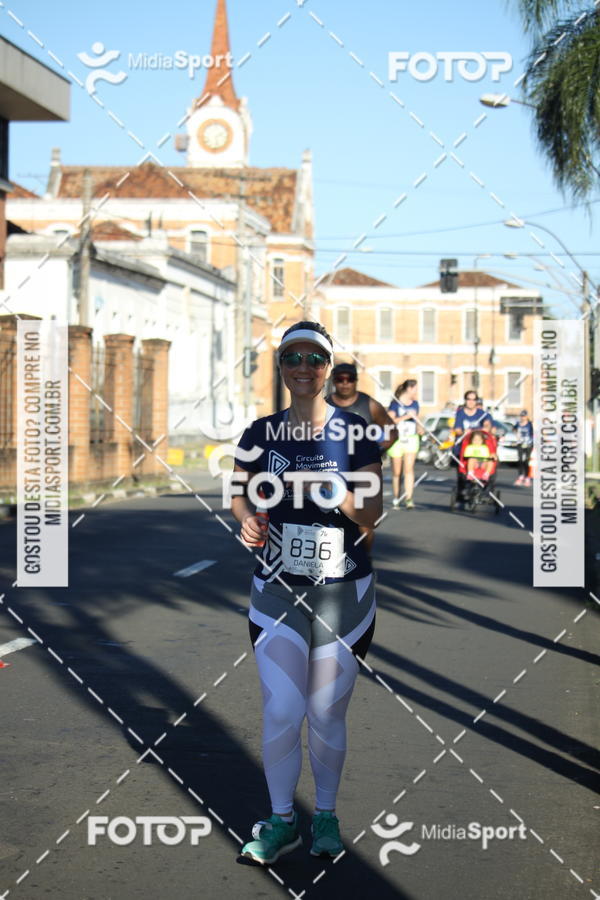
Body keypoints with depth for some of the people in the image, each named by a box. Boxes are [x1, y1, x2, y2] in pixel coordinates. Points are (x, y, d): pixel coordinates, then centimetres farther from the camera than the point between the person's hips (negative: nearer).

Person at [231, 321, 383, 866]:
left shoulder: (354, 432, -5)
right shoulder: (261, 433, 1)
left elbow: (374, 514, -6)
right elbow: (241, 494, 14)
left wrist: (338, 493, -26)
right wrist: (248, 519, -9)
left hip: (344, 595, -1)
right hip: (277, 592, 1)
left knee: (326, 715, 8)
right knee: (281, 713, -5)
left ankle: (326, 814, 29)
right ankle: (282, 821, 15)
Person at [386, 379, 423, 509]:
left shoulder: (415, 404, 11)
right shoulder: (395, 403, -5)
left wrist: (420, 429, 3)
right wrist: (406, 416, -21)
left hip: (411, 439, 3)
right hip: (397, 440, -3)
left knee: (409, 469, -12)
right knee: (396, 472, 6)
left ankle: (409, 499, -17)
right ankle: (396, 498, 19)